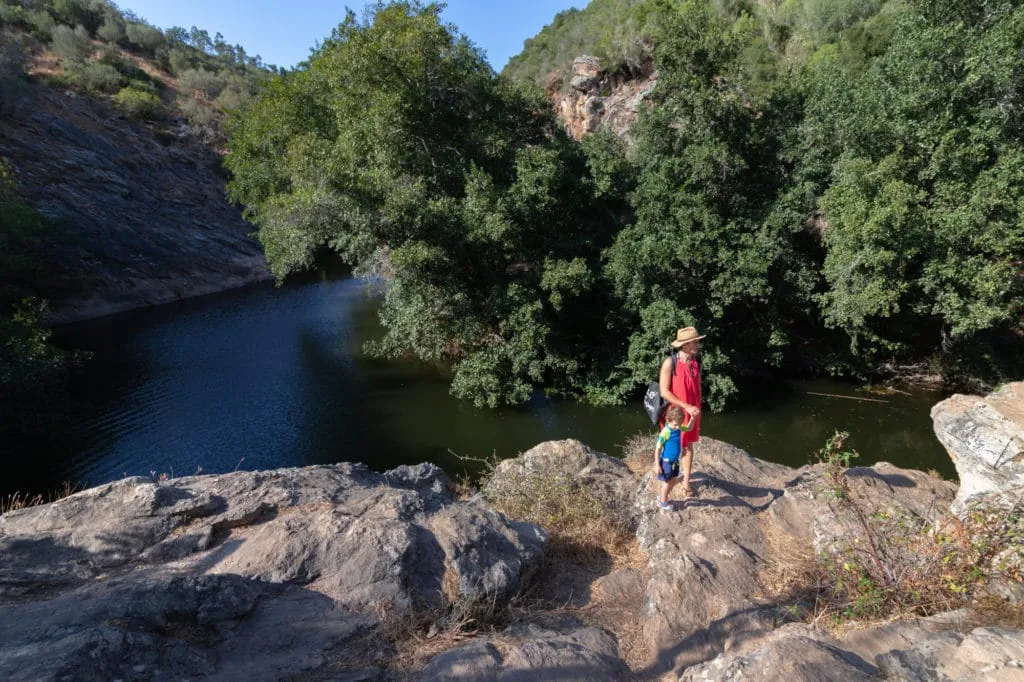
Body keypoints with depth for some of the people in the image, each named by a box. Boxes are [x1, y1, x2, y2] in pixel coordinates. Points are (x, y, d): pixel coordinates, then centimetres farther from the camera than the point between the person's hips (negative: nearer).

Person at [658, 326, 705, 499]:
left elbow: (698, 389, 7)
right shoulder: (670, 363, -19)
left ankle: (686, 483, 22)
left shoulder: (696, 363, -1)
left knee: (688, 446, 11)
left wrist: (697, 411, 10)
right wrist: (686, 406, -22)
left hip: (691, 412, 4)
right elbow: (664, 391, -19)